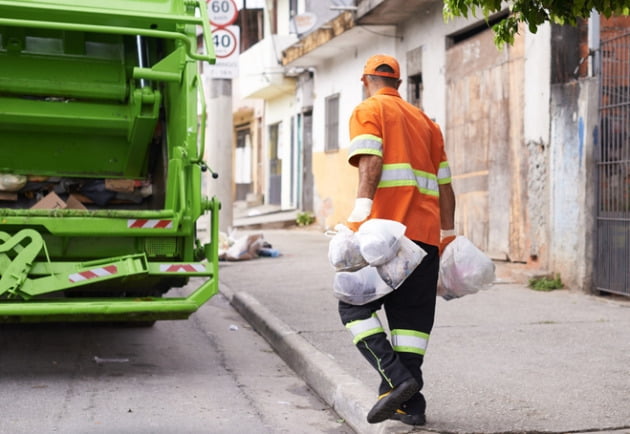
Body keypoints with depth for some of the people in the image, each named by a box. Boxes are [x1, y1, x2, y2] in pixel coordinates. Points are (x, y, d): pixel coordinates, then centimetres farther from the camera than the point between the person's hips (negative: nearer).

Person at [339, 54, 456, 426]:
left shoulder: (368, 111, 5)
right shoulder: (424, 120, 24)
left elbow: (370, 165, -12)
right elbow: (445, 185, 21)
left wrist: (358, 221, -20)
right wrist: (448, 238, 23)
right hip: (425, 233, 6)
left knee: (355, 305, 2)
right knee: (411, 315, 8)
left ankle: (397, 378, -13)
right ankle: (410, 403, 6)